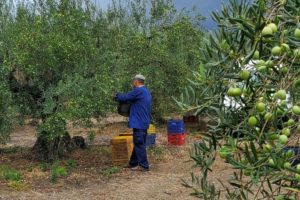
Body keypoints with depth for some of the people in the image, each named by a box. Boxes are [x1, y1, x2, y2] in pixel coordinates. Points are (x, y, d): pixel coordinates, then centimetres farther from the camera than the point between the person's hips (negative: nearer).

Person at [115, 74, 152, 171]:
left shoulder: (138, 91, -16)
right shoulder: (146, 92, 15)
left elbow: (125, 97, -12)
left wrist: (117, 96, 7)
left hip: (139, 122, -10)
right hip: (144, 122, 10)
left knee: (139, 144, -4)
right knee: (138, 143, 16)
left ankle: (144, 165, -1)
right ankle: (133, 163, 25)